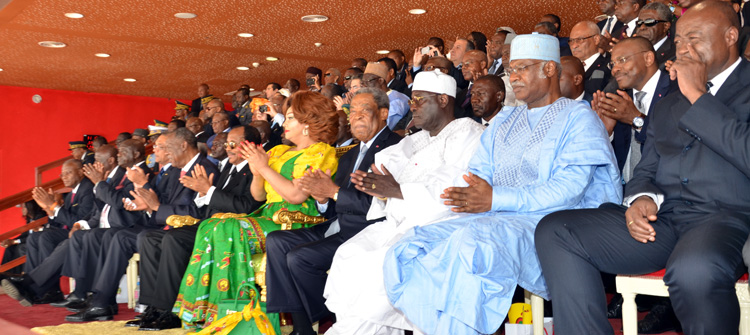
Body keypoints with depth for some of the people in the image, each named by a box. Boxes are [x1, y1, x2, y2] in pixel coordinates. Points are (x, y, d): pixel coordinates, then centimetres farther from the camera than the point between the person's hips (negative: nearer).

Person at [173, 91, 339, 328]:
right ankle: (202, 311, -12)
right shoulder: (280, 152, 22)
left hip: (297, 223, -9)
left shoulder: (321, 153, -3)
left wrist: (265, 168, -10)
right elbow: (258, 195, 20)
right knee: (209, 227, -10)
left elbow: (297, 195, -17)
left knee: (229, 230, -26)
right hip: (268, 216, 9)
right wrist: (257, 173, -1)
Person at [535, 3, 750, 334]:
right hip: (661, 220, 6)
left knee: (694, 269, -41)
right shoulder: (668, 105, 26)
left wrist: (697, 96, -8)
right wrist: (641, 198, -2)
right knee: (554, 232, -14)